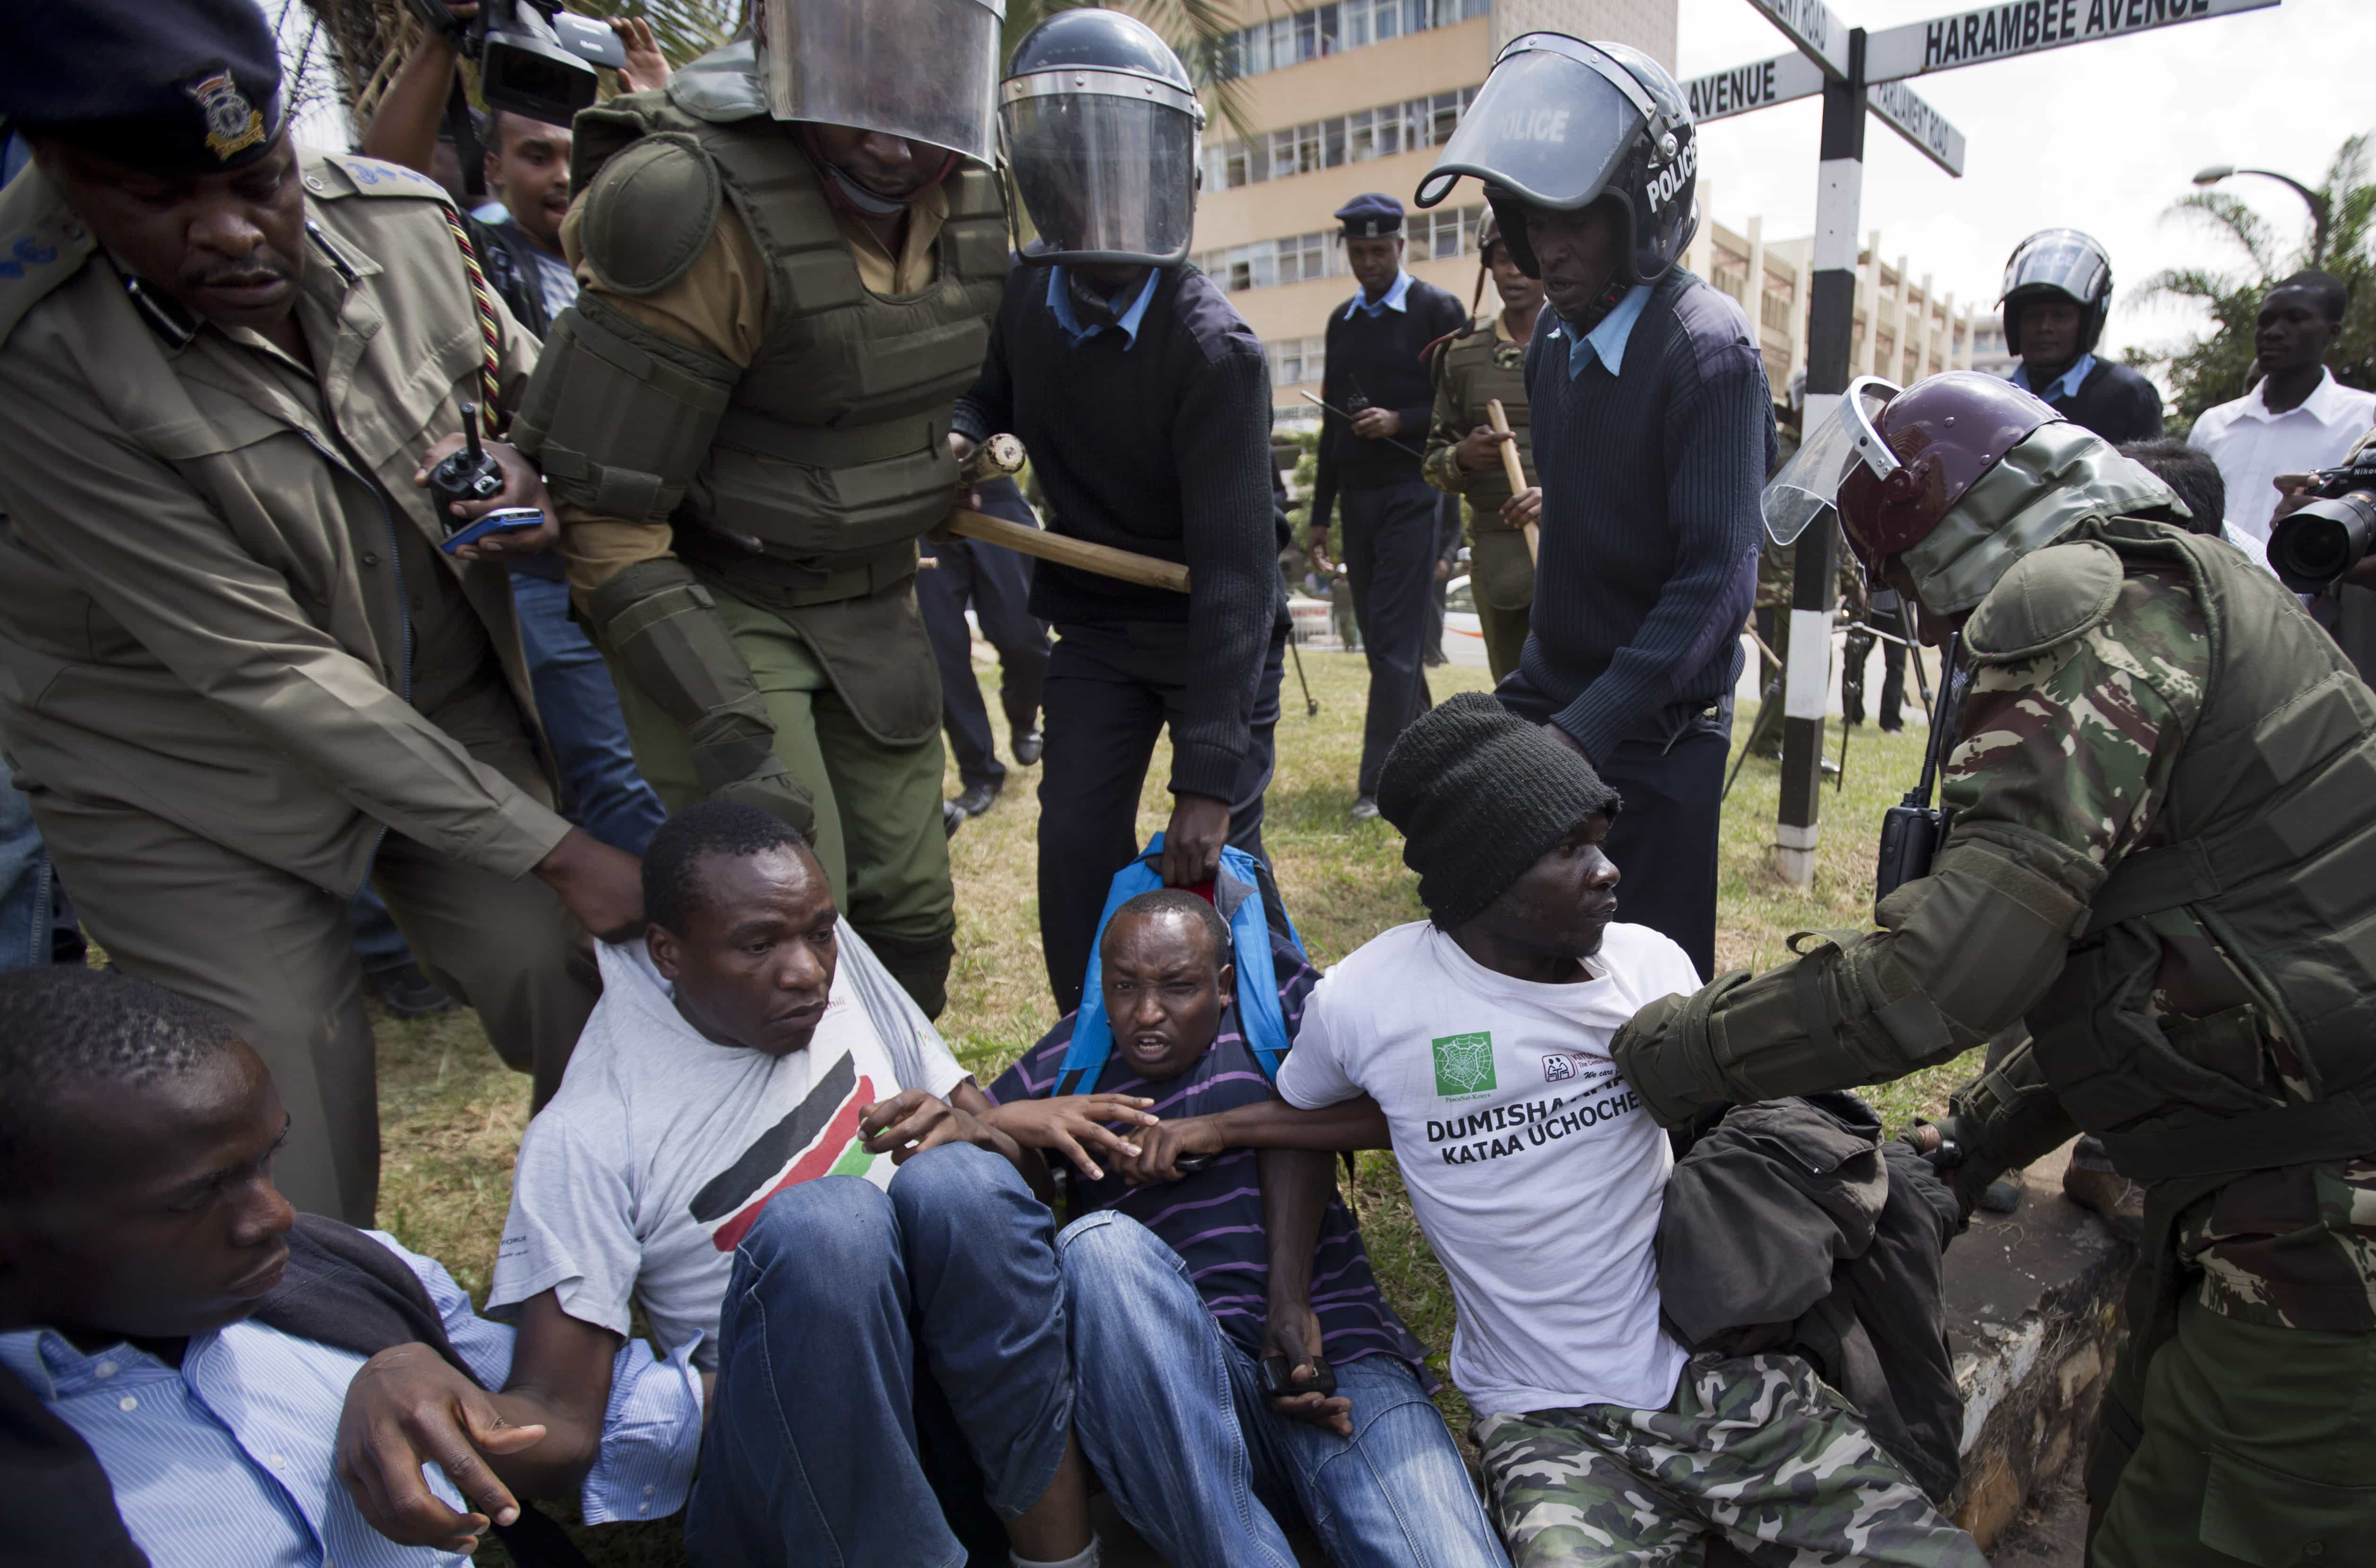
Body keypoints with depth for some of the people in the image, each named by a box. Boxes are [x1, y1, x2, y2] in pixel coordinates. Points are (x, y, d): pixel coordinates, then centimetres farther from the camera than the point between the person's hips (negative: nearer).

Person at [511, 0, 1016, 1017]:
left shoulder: (968, 195, -1)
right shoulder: (702, 207, -23)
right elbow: (603, 505, -22)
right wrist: (725, 726, -28)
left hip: (874, 601, 6)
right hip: (717, 607, -6)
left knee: (909, 913, 9)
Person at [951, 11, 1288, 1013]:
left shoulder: (1212, 349, -24)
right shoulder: (1022, 296, -6)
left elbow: (1234, 566, -28)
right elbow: (995, 390, 17)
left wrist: (1208, 777, -31)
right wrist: (959, 431, -11)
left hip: (1219, 634, -4)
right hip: (1098, 623, 5)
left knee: (1216, 862, -3)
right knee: (1074, 845, 0)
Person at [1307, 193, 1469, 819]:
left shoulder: (1437, 310, -2)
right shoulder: (1342, 321, 15)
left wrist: (1401, 422, -19)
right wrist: (1320, 512, 15)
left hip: (1413, 492, -6)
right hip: (1358, 496, 6)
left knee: (1396, 638, -10)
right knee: (1379, 636, 8)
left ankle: (1379, 783, -8)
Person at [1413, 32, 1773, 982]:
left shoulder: (1707, 352, -17)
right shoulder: (1555, 341, 7)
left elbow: (1716, 583, -23)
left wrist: (1583, 732, -28)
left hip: (1653, 734, -6)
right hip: (1547, 695, 7)